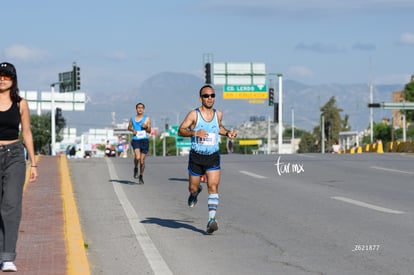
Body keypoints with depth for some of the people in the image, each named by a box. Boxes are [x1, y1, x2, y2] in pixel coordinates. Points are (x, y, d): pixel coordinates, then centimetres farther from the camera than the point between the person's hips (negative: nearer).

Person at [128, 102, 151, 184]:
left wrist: (146, 127, -15)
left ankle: (141, 176, 21)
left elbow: (149, 131, 6)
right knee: (137, 157, -23)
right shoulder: (132, 118, 11)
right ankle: (135, 168, 8)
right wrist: (132, 130, 1)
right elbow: (129, 127, 23)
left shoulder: (147, 118, 5)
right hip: (135, 140, 0)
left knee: (142, 161, 2)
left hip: (144, 140, 0)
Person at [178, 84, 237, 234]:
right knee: (193, 188, 10)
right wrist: (194, 132, -24)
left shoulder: (218, 114, 5)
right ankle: (195, 192, 49)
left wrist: (227, 133, 7)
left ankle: (212, 219, -18)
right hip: (196, 156, -1)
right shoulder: (194, 114, -7)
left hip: (213, 156, 1)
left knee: (213, 187, -14)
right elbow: (181, 130, -8)